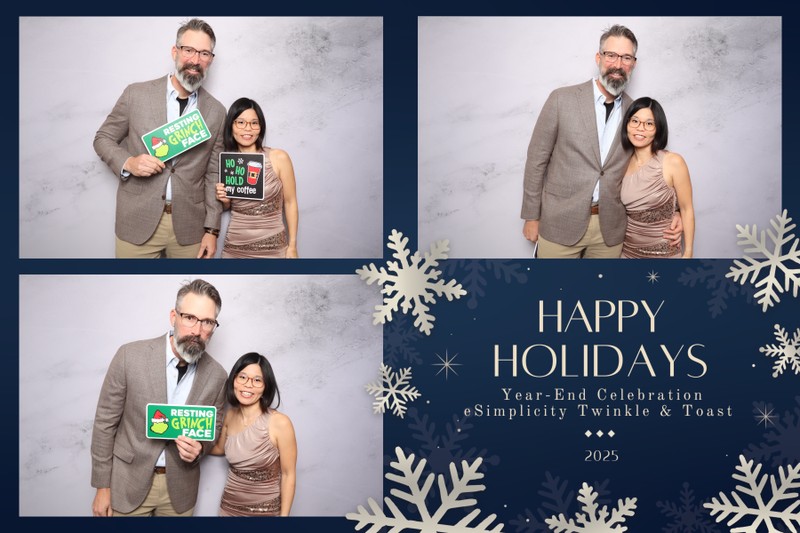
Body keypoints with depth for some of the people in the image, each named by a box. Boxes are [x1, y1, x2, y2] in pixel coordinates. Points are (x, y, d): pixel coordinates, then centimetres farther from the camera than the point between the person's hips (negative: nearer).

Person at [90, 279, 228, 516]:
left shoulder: (216, 375, -7)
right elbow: (105, 422, -7)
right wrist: (102, 487, -5)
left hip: (180, 487, 2)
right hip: (130, 481, -2)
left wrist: (199, 448, -15)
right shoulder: (130, 356, -14)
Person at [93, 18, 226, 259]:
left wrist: (211, 230, 2)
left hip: (189, 226, 1)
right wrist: (128, 163, -14)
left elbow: (213, 174, 6)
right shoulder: (136, 94, -2)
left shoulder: (216, 112, 3)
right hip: (138, 221, -1)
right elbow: (103, 138, 7)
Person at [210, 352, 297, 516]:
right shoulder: (230, 416, -4)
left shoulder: (280, 423, -20)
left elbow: (288, 475, -13)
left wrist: (284, 515, -10)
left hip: (265, 509, -5)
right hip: (229, 505, 5)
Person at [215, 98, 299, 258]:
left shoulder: (279, 158, -8)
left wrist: (292, 246, -2)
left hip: (272, 247, -2)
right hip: (234, 247, 2)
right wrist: (225, 200, -8)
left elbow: (290, 203, -1)